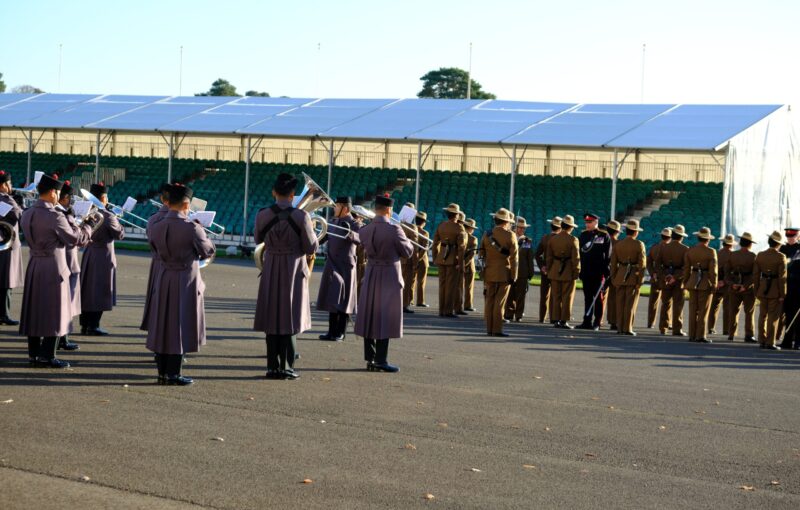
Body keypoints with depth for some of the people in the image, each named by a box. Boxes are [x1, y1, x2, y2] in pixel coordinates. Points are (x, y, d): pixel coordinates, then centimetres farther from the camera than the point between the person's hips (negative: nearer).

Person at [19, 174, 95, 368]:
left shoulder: (27, 214, 6)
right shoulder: (54, 216, -19)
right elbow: (75, 238, -13)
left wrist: (74, 223, 19)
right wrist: (89, 224, 2)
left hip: (33, 266, 8)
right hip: (53, 268, -8)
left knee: (34, 310, 13)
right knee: (53, 312, 0)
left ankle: (33, 353, 18)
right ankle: (47, 357, 2)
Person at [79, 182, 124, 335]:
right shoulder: (108, 216, -18)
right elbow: (119, 235, -9)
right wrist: (119, 224, 7)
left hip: (88, 255, 7)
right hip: (103, 257, -7)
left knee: (87, 290, 13)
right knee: (100, 292, 0)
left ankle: (84, 324, 18)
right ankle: (93, 326, 1)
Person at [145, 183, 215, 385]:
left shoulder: (155, 227, -4)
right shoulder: (192, 228, -19)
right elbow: (208, 251, -7)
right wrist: (201, 232, 8)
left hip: (162, 279, 5)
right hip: (186, 280, -5)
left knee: (162, 324, 12)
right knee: (180, 325, 3)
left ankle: (162, 372, 17)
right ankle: (173, 374, 5)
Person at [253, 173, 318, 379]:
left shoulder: (262, 215, -6)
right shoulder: (301, 216, -14)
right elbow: (311, 248, -8)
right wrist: (312, 231, 10)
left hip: (270, 271, 3)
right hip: (294, 271, -2)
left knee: (271, 317, 10)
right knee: (290, 319, 5)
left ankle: (272, 366, 12)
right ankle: (286, 366, 5)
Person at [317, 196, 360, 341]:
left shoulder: (353, 223, -8)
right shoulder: (332, 222, 11)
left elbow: (359, 240, -25)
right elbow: (322, 238, 16)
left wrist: (349, 233, -42)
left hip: (345, 266, -6)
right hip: (331, 265, 6)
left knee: (343, 300, 0)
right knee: (332, 299, 9)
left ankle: (340, 333, 6)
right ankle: (332, 331, 15)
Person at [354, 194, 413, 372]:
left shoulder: (364, 230, -2)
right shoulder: (394, 229, -18)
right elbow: (407, 251, -8)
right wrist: (406, 240, 12)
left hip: (370, 277, 5)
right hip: (389, 277, -5)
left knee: (370, 317, 12)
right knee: (385, 319, 0)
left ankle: (370, 359, 16)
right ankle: (381, 361, 0)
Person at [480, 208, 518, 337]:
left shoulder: (487, 235, 3)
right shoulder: (510, 236, -8)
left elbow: (482, 255, 7)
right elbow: (514, 258, -10)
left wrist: (483, 272, 14)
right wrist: (513, 276, -5)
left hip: (489, 273, 4)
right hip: (504, 274, -4)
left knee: (489, 301, 8)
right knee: (500, 302, -2)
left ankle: (489, 329, 10)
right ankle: (497, 329, -3)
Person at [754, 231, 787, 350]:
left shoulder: (760, 255, 1)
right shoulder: (781, 257, -12)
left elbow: (756, 274, 3)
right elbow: (782, 277, -13)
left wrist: (756, 291, 10)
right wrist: (782, 294, -8)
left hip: (763, 290, 4)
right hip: (775, 291, -4)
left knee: (762, 315, 13)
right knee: (773, 317, 0)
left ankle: (762, 341, 16)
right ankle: (770, 342, -2)